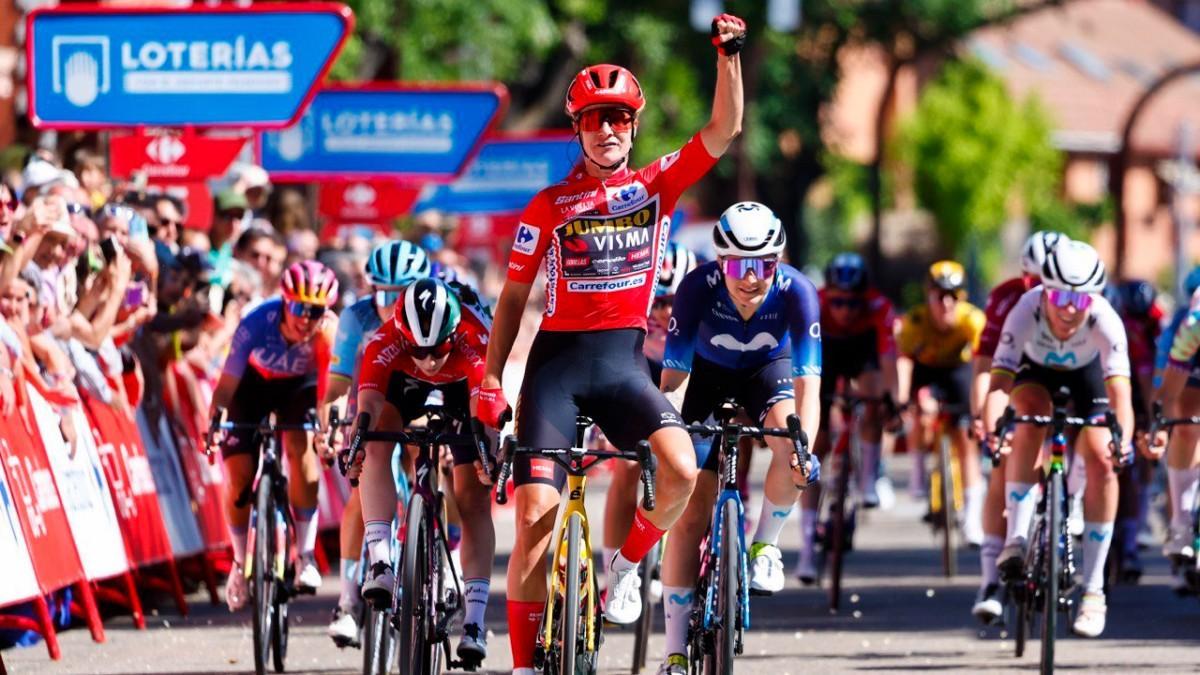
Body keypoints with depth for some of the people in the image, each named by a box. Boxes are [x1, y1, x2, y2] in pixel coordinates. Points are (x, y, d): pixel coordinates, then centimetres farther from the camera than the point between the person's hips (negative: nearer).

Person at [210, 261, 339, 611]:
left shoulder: (328, 329, -34)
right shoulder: (256, 324, -36)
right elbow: (227, 383, -34)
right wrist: (213, 422, -50)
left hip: (299, 385, 0)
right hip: (255, 382, 0)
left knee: (300, 446, -27)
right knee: (238, 475, -8)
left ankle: (306, 555, -17)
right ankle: (240, 563, 17)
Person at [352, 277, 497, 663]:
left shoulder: (474, 340, -41)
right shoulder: (386, 342, -38)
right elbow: (368, 405, -47)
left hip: (462, 383, -1)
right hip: (406, 382, 1)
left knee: (473, 495, -9)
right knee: (376, 444, -29)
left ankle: (475, 620, -8)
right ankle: (379, 560, -33)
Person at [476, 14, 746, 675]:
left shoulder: (656, 185, 6)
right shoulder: (550, 205, 4)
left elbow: (723, 131, -5)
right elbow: (513, 296, 9)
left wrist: (728, 55, -18)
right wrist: (490, 379, 2)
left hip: (623, 360, 1)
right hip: (557, 360, -1)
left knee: (682, 472, -25)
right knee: (535, 513, -10)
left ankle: (626, 564, 5)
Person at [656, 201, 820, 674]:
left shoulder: (797, 292, -33)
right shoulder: (699, 288, -33)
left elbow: (808, 381, -37)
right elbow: (672, 373, -31)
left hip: (769, 369, 0)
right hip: (711, 375, 0)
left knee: (789, 434, -35)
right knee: (691, 514, -9)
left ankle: (765, 546, -9)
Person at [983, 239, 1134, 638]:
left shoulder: (1104, 320, -38)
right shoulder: (1026, 313, -38)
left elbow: (1119, 390, -47)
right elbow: (999, 381, -45)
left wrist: (1123, 439, -64)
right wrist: (991, 430, -63)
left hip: (1085, 372, 0)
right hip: (1035, 370, 0)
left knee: (1101, 460, -17)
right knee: (1032, 419, -32)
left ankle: (1093, 587, -9)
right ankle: (1017, 539, -28)